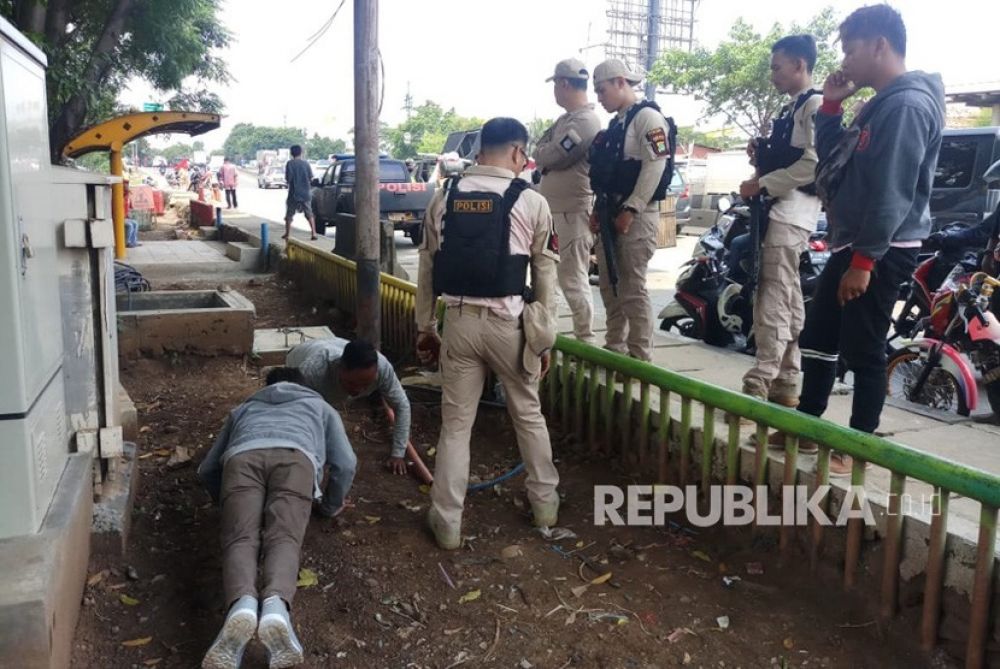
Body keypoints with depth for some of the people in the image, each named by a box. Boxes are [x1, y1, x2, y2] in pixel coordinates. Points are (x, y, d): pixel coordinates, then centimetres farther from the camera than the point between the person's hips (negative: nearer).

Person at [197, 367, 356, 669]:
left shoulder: (243, 408, 47)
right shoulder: (320, 406, 43)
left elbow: (206, 470, 45)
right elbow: (346, 464, 28)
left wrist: (227, 500, 61)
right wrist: (331, 505, 43)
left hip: (242, 457, 1)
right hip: (295, 457, -1)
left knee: (240, 539, -14)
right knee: (283, 538, -17)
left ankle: (242, 605, -46)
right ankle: (276, 605, -49)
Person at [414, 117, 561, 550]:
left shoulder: (444, 198, 5)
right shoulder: (530, 202, -4)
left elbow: (428, 269, 8)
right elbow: (545, 278, -1)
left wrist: (425, 327, 16)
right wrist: (544, 339, 7)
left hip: (459, 320, 2)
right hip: (509, 323, -2)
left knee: (455, 423, 10)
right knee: (529, 415, 18)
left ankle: (447, 524, 15)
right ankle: (545, 504, 32)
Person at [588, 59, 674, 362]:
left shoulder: (647, 117, -9)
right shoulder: (616, 124, 19)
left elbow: (655, 167, -18)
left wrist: (630, 210, -20)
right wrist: (599, 209, 13)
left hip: (636, 216, -9)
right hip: (612, 214, 9)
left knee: (633, 288, -8)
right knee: (610, 286, 13)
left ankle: (640, 356, -2)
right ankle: (614, 347, 23)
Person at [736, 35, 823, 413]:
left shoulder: (815, 104, -7)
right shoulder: (789, 110, 22)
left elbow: (813, 163, -18)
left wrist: (761, 185, -14)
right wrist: (761, 155, 10)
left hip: (793, 211, -10)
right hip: (776, 210, 10)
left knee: (773, 299, -15)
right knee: (789, 300, 9)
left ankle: (759, 385, -18)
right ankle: (785, 384, 13)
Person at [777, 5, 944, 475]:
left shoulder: (907, 104, -15)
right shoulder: (882, 104, 17)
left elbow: (892, 192, -22)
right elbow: (832, 163, 20)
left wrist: (864, 260, -22)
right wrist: (831, 107, 10)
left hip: (881, 251, -10)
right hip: (853, 244, 10)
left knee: (863, 352, -2)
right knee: (816, 339, 16)